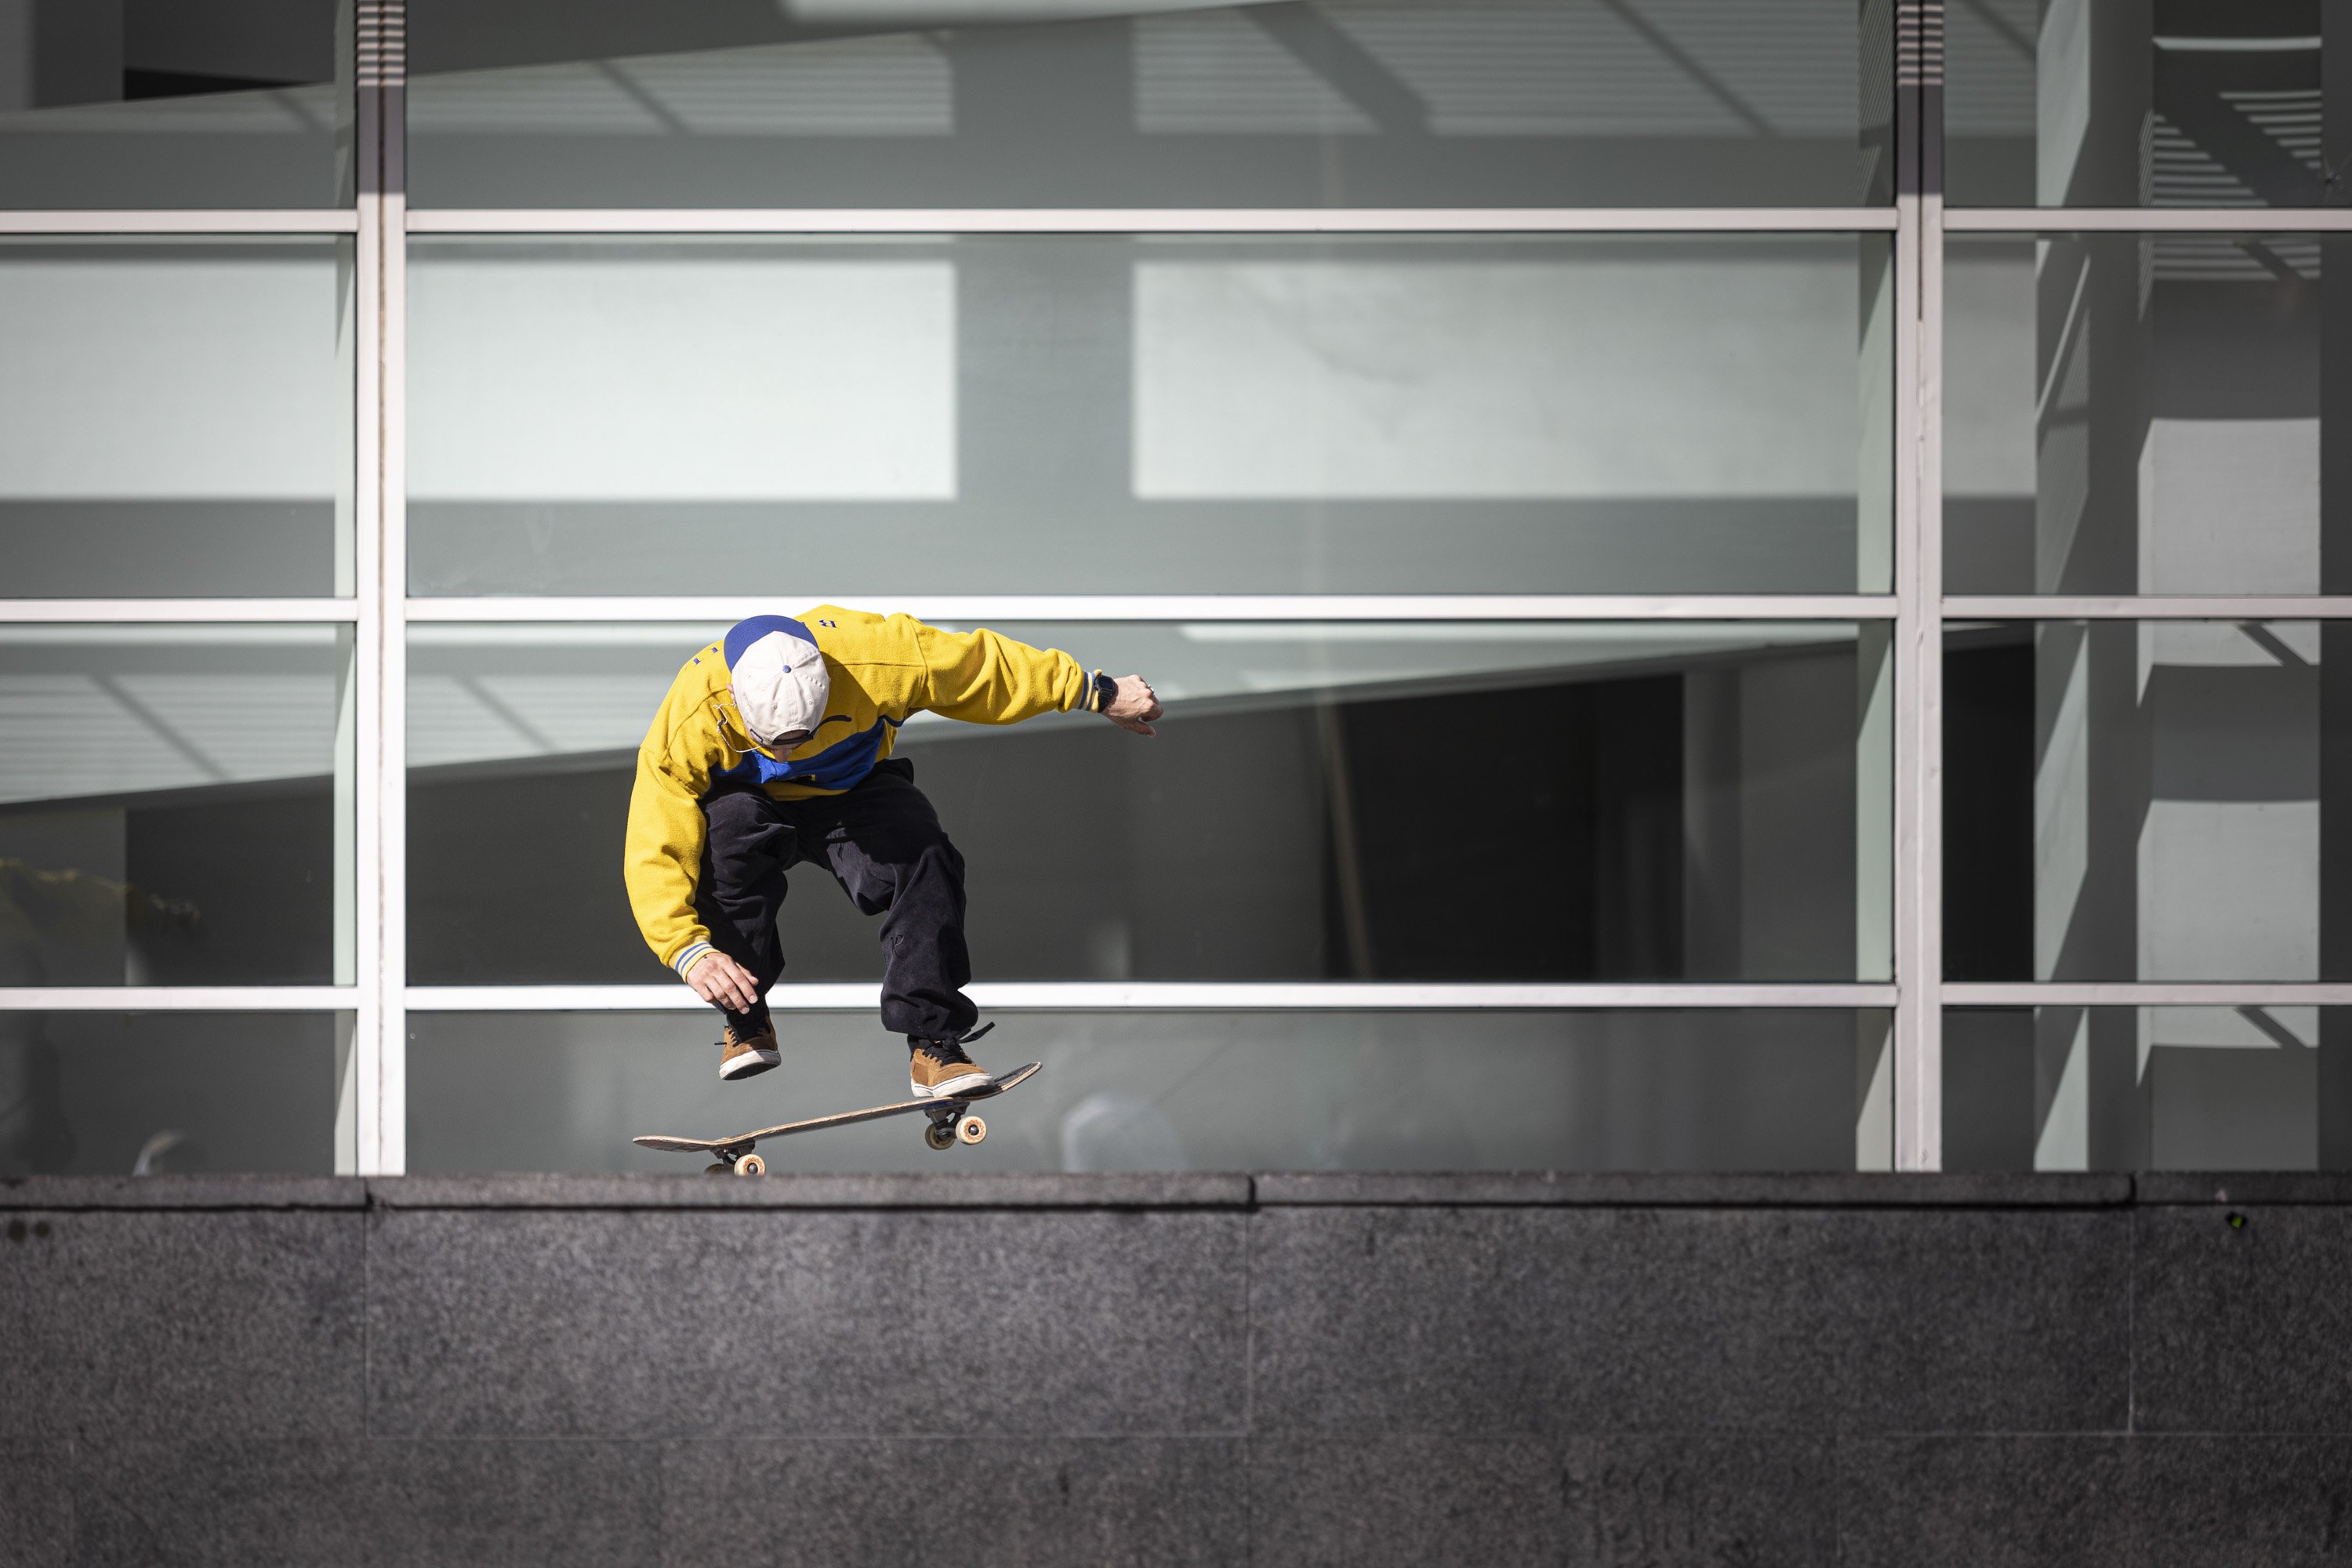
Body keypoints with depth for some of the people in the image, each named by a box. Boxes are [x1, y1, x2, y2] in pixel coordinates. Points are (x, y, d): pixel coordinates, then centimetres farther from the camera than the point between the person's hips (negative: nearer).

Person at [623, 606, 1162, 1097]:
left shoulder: (874, 656, -34)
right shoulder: (688, 719, -35)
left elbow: (984, 666, -19)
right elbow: (654, 854, -31)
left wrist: (1100, 694, -9)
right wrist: (690, 952, -46)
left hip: (853, 793, 1)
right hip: (752, 801, -1)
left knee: (924, 859, -30)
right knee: (722, 838, -36)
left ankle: (932, 1043, -20)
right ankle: (746, 1023, -19)